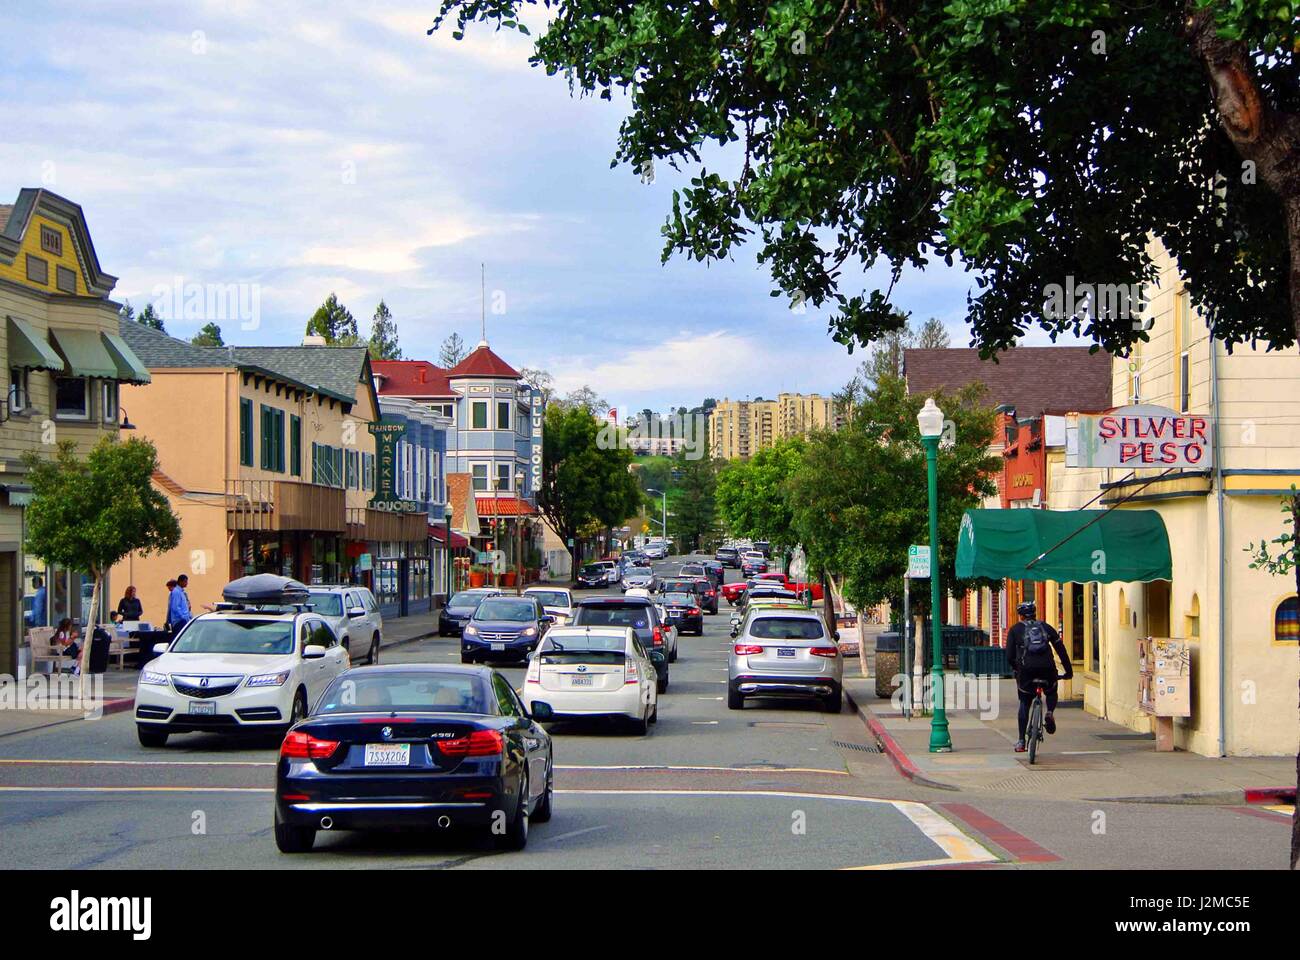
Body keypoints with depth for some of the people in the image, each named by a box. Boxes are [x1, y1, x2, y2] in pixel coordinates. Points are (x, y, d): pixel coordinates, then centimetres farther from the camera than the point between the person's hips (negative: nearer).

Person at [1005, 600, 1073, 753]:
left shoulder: (1015, 630, 15)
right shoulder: (1046, 627, 20)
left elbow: (1009, 656, 7)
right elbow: (1061, 649, 16)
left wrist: (1016, 668, 24)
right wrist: (1069, 670, 20)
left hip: (1026, 669, -1)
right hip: (1047, 668, 1)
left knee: (1024, 704, 15)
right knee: (1051, 692, 31)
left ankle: (1021, 742, 12)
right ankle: (1049, 713, -1)